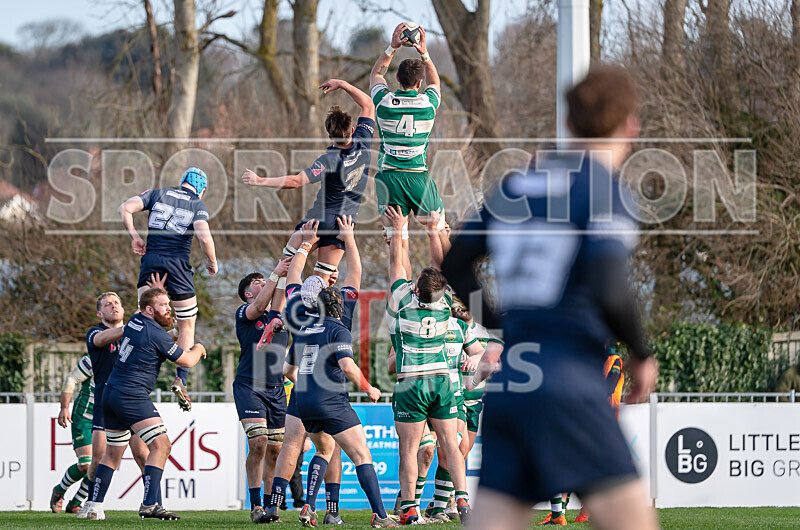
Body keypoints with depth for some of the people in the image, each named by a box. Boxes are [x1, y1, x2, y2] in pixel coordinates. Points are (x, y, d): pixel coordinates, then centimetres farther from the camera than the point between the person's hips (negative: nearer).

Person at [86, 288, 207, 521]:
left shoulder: (135, 321, 10)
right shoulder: (157, 335, -13)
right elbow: (187, 361, -4)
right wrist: (198, 349, 18)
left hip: (111, 393, 9)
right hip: (132, 395, -9)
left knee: (113, 453, 17)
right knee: (161, 446, -12)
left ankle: (95, 508, 18)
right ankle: (149, 505, -22)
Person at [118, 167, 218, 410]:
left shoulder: (158, 194, 14)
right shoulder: (197, 205, 6)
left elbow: (125, 208, 2)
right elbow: (204, 237, -11)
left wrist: (134, 237, 12)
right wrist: (212, 263, 5)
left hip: (151, 260, 2)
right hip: (178, 263, -2)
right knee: (187, 326, 10)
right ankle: (180, 379, 0)